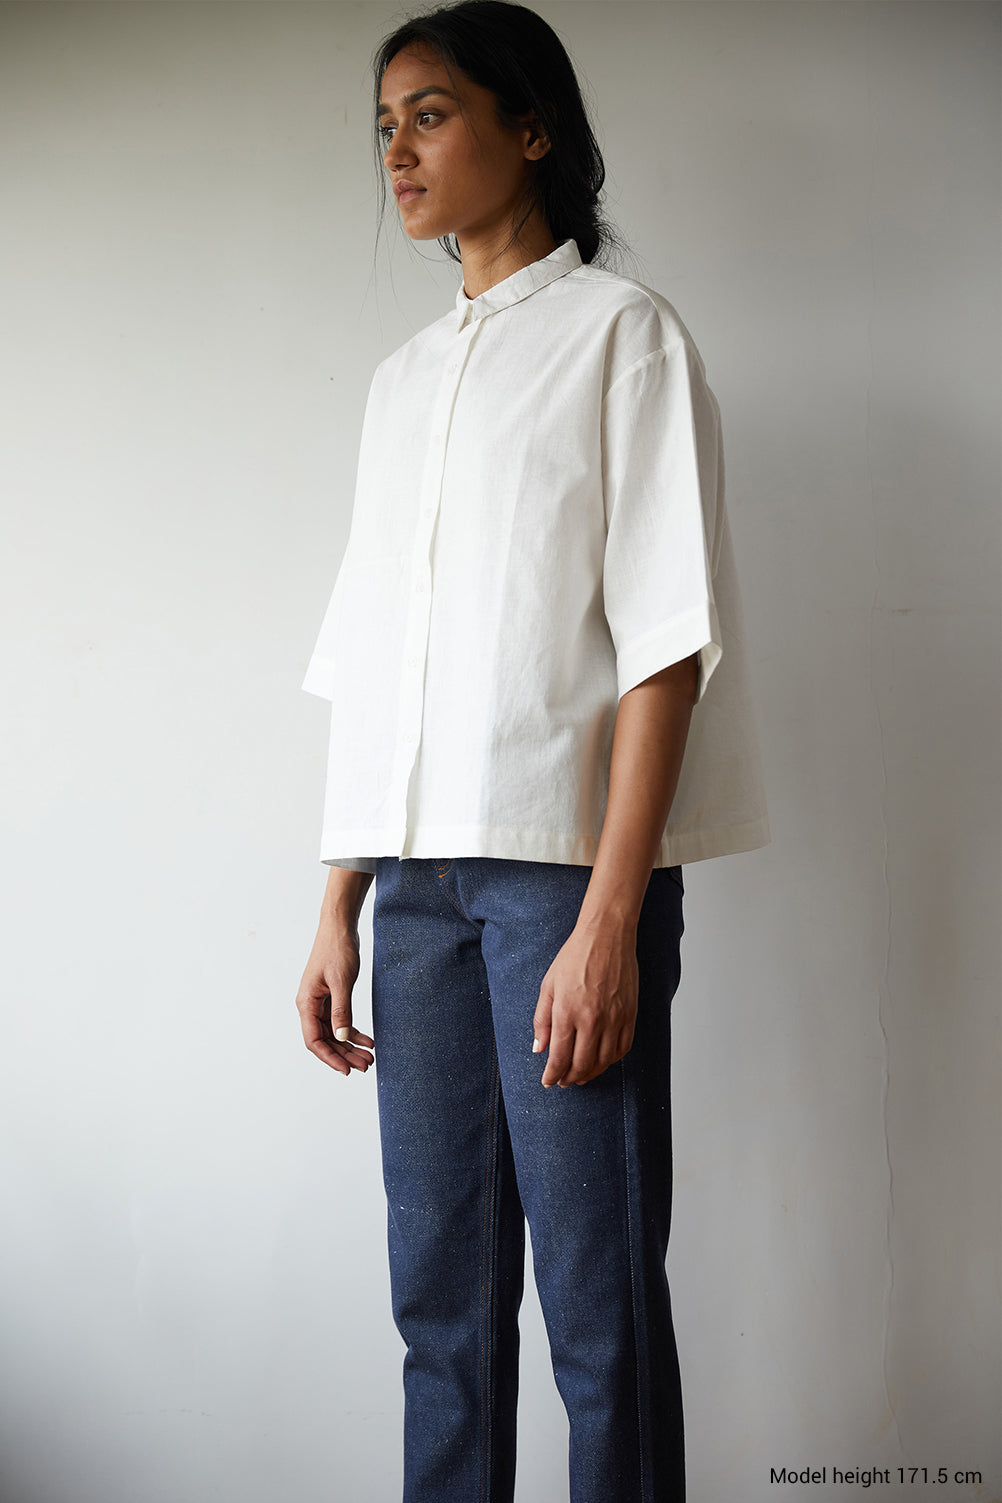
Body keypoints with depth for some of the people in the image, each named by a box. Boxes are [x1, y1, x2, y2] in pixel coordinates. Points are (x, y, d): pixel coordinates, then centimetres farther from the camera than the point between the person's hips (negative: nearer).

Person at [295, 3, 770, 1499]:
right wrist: (340, 906, 12)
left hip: (566, 857, -6)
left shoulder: (622, 332, 0)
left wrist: (610, 920, -16)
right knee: (440, 1289, 10)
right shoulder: (403, 378, 19)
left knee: (598, 1296, -1)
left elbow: (664, 643, -9)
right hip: (421, 870, 6)